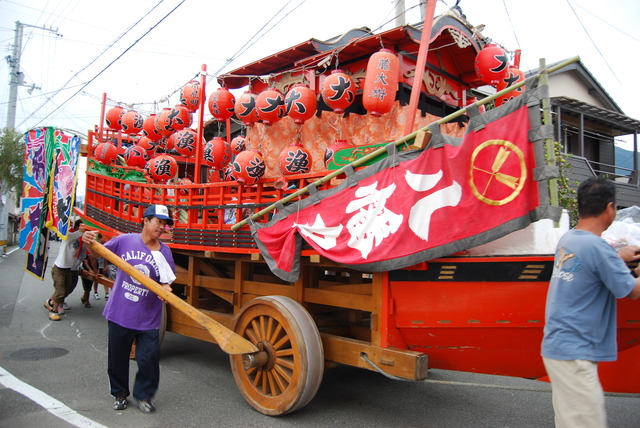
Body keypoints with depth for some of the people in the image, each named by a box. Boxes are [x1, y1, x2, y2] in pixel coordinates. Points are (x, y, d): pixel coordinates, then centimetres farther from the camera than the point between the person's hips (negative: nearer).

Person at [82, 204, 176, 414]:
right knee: (118, 357, 15)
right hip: (120, 313, 0)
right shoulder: (125, 240, -5)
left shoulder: (164, 252, -3)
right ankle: (119, 394, 38)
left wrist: (165, 289, -21)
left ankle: (143, 395, 26)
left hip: (148, 318, 0)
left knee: (149, 359, 2)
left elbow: (166, 282, 1)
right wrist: (90, 242, -16)